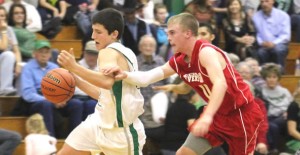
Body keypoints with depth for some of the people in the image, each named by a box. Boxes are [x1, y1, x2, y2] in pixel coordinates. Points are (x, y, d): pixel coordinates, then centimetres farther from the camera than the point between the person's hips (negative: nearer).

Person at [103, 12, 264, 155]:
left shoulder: (206, 52, -24)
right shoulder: (179, 61, 2)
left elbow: (220, 84, -39)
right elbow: (146, 78, 2)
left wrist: (207, 116, -52)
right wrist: (125, 75, -19)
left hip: (241, 113, -8)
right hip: (219, 115, 8)